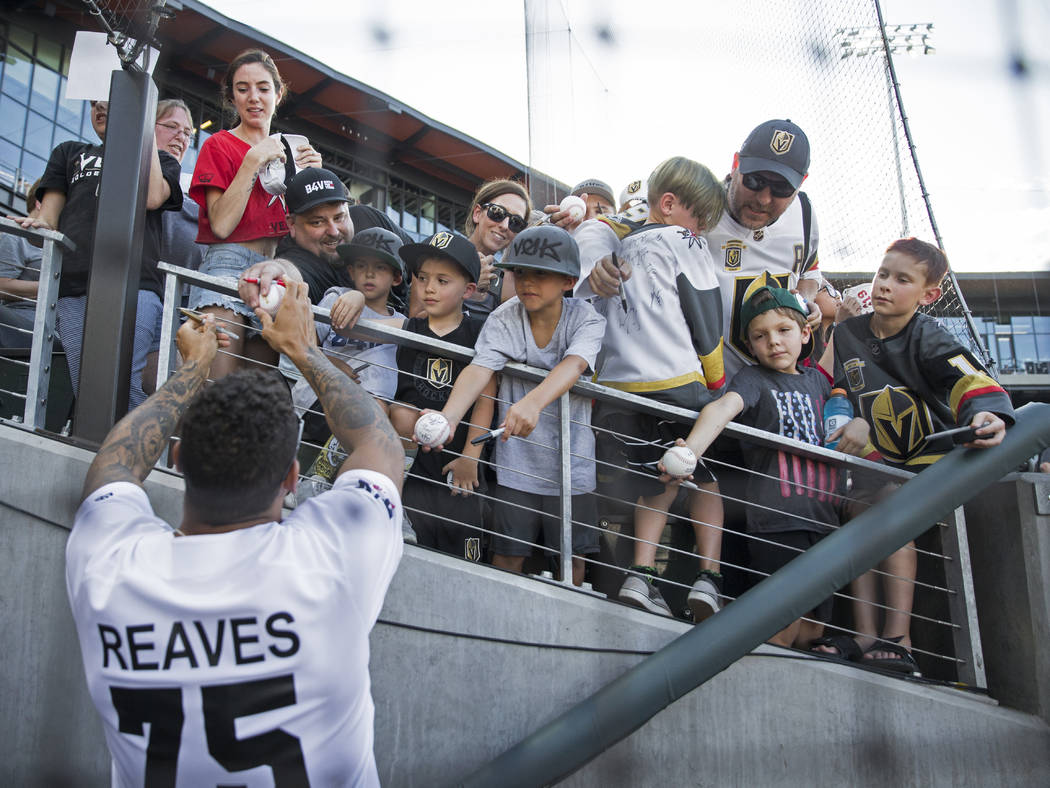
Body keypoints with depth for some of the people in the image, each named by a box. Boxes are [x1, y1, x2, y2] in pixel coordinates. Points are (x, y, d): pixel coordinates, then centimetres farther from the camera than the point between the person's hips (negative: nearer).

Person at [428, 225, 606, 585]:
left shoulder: (586, 318, -10)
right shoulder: (504, 320, -9)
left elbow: (572, 365, -29)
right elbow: (479, 370, -24)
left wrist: (534, 401, -50)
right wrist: (448, 417, -45)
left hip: (571, 460, 0)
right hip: (517, 460, 0)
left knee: (573, 554, 10)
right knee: (508, 553, 3)